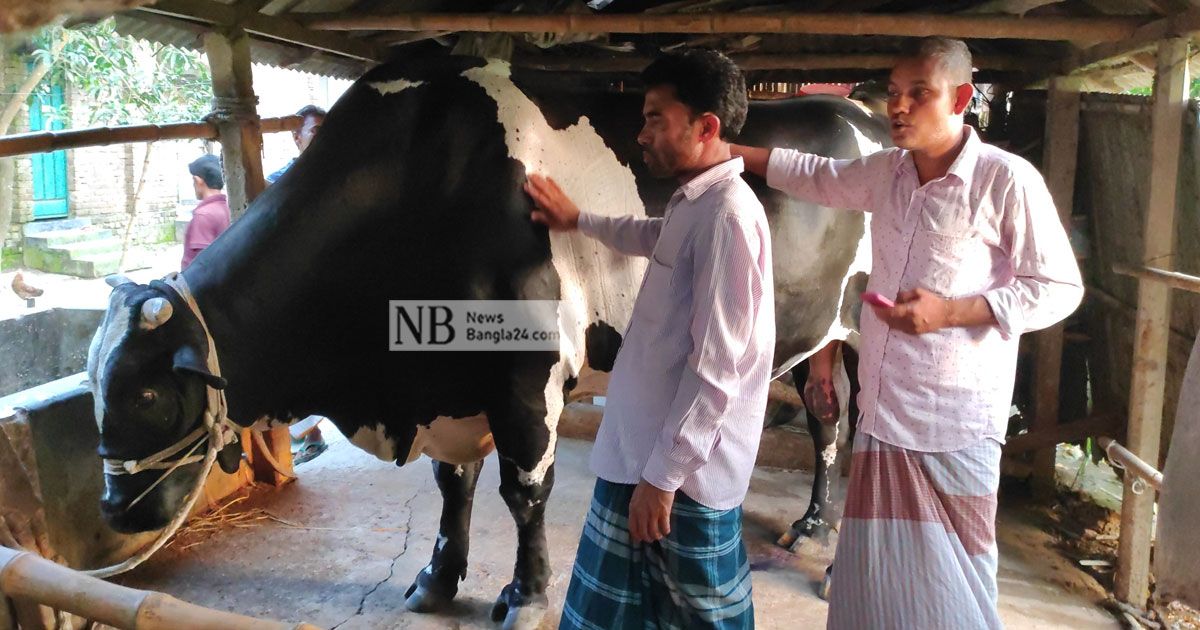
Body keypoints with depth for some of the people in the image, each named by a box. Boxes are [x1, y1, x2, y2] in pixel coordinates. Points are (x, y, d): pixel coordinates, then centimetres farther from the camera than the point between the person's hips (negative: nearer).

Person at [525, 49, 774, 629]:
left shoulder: (727, 215, -20)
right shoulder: (694, 204, 8)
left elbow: (717, 367, -23)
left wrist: (662, 475, -20)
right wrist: (579, 220, 44)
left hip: (683, 468, -9)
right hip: (641, 449, 9)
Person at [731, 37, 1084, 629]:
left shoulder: (1006, 179, -12)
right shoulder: (886, 171, 7)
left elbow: (1060, 287, -8)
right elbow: (817, 175, 26)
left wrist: (951, 311, -19)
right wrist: (729, 151, 24)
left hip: (955, 424, -6)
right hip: (882, 414, 6)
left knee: (946, 578, 4)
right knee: (876, 573, 13)